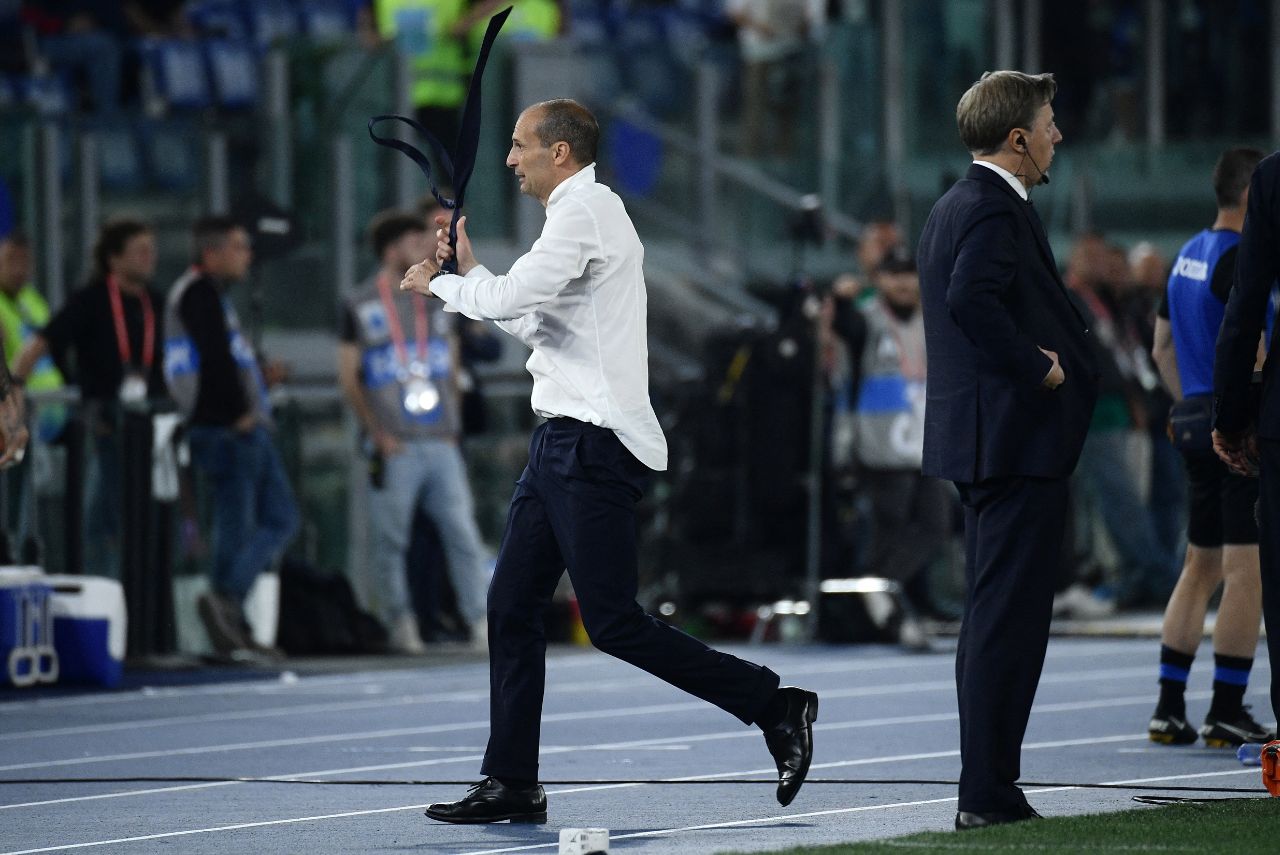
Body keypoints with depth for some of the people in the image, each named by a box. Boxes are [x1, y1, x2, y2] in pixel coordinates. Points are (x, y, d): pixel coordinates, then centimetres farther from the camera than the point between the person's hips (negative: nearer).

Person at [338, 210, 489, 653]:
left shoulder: (437, 301, 14)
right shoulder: (362, 306, 1)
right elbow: (349, 378, 1)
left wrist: (453, 427, 9)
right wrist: (379, 435, -6)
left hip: (441, 445, 3)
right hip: (395, 447, -3)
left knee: (463, 532, -3)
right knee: (390, 541, -1)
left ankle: (480, 620, -3)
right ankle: (400, 623, 6)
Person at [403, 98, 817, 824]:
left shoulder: (586, 210, -11)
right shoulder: (586, 212, 21)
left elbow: (513, 297, -18)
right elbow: (534, 322, 25)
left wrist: (441, 284, -2)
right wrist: (469, 271, 21)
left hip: (595, 443, -10)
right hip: (566, 438, 10)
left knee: (614, 622, -11)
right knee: (512, 607, 7)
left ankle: (776, 707, -4)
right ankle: (512, 783, 9)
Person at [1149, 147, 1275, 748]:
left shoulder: (1188, 256, 15)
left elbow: (1162, 348, 19)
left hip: (1196, 421, 9)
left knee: (1200, 568, 13)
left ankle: (1169, 708, 12)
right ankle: (1227, 714, -6)